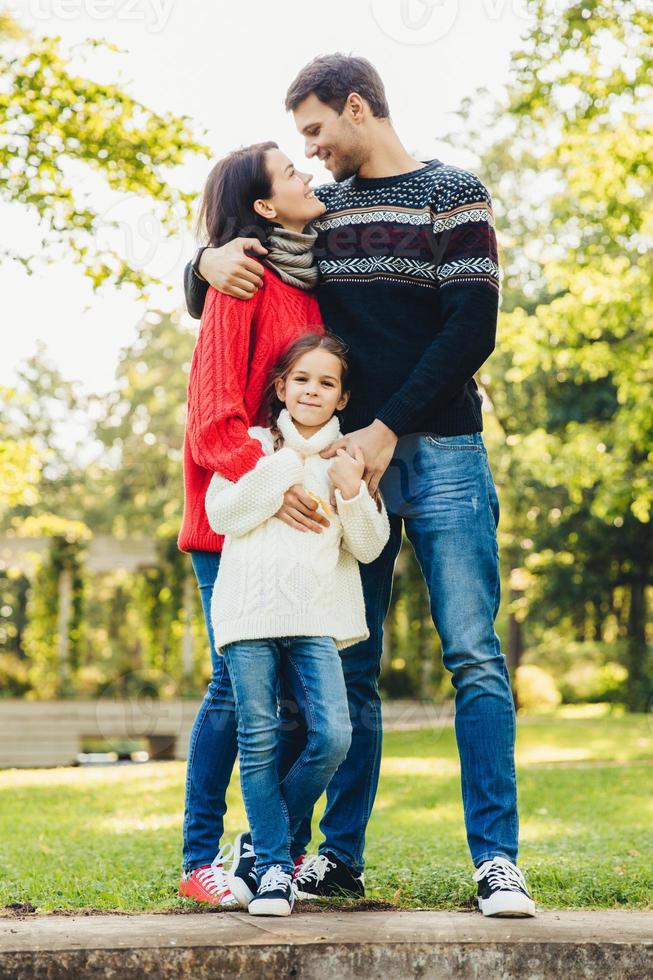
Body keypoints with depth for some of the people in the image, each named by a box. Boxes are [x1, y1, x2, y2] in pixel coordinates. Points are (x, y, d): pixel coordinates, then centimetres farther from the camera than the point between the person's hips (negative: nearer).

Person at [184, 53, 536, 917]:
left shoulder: (453, 194, 2)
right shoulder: (318, 210, 16)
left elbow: (471, 329, -8)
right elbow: (205, 292, 22)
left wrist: (387, 430, -12)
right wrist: (212, 262, -2)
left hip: (439, 451, -4)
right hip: (348, 458, 4)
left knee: (474, 656, -8)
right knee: (348, 667, 5)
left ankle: (497, 860, -7)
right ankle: (338, 855, 12)